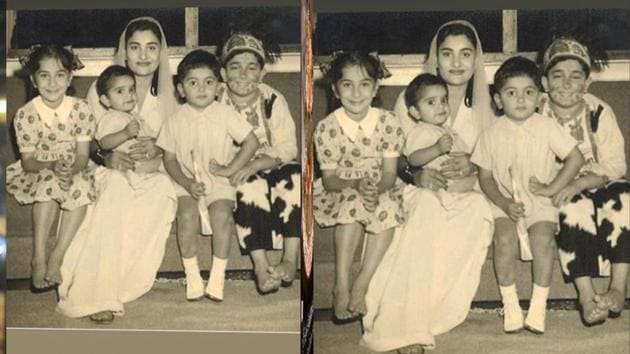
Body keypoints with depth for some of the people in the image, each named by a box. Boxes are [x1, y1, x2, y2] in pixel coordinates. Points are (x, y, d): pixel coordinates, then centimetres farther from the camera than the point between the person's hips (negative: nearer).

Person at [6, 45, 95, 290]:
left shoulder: (80, 110, -10)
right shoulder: (25, 115, -12)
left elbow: (83, 155, -9)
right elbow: (28, 161, -11)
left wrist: (71, 169, -32)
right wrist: (53, 165, -30)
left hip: (74, 170, 1)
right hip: (37, 171, -1)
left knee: (82, 187, -30)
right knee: (49, 183, -33)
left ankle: (57, 257, -23)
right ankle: (39, 257, -27)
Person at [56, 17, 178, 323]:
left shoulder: (166, 94, 10)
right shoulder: (101, 90, 2)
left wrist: (156, 150, -15)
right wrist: (107, 157, -21)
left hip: (150, 174, 2)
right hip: (108, 173, -2)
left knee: (164, 189, -33)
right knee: (117, 188, -38)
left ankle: (122, 281, -30)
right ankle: (96, 293, -41)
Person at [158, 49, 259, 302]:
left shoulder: (224, 114, -2)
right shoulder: (176, 121, 0)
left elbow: (251, 142, -1)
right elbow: (169, 160, 4)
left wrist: (229, 169, -8)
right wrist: (187, 183, -12)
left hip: (218, 181, -1)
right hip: (186, 182, 1)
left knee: (222, 214, -28)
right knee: (187, 216, -28)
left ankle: (217, 277, -15)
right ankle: (192, 276, -12)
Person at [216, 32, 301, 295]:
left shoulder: (273, 100, -4)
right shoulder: (215, 103, -5)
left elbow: (288, 148, -10)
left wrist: (255, 164, -26)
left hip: (271, 167, 1)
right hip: (233, 174, -1)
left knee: (294, 177, -29)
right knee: (251, 187, -33)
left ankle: (291, 258, -26)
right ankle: (260, 266, -34)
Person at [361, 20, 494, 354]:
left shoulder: (482, 104, 9)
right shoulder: (410, 100, 0)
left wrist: (472, 167, -17)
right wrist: (417, 175, -23)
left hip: (466, 192, 2)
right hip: (419, 191, -2)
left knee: (479, 213, -34)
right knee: (429, 209, -38)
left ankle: (433, 312, -29)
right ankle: (405, 325, -38)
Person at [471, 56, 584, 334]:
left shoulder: (547, 127, -3)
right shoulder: (492, 134, -1)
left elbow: (576, 158, -2)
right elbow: (485, 178, 2)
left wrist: (551, 188, -9)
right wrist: (504, 203, -13)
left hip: (539, 200, 0)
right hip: (504, 201, 1)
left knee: (543, 237, -28)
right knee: (505, 238, -27)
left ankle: (538, 307, -14)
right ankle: (510, 306, -12)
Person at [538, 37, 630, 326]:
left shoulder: (600, 112, -5)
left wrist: (579, 183, -27)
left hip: (597, 186, 1)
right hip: (554, 194, -1)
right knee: (575, 208, -33)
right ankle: (585, 295, -35)